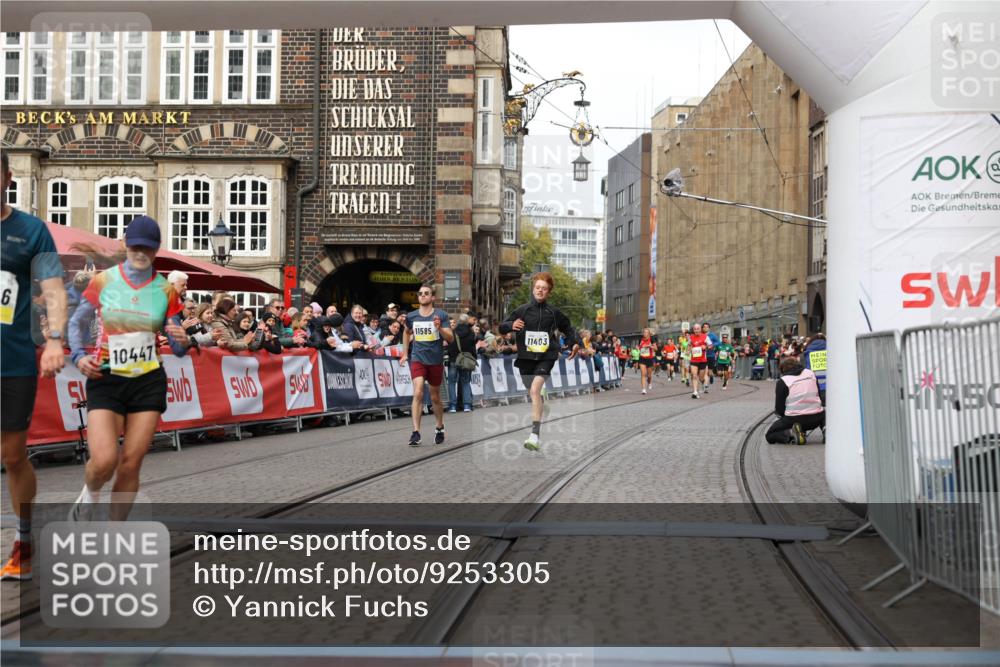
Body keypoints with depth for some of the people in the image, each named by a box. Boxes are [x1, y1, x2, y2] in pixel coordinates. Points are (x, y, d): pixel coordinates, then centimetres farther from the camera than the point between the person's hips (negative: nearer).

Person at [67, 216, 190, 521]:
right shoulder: (103, 280, 0)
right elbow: (77, 323, 12)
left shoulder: (165, 290, 2)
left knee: (130, 464, 0)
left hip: (148, 382, 1)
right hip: (106, 380, -1)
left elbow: (177, 348, 7)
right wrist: (79, 356, -5)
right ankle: (89, 496, 20)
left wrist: (182, 342, -17)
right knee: (104, 461, -16)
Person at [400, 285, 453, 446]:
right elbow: (407, 332, 24)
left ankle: (439, 428, 34)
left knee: (435, 397, 12)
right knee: (418, 393, -18)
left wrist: (439, 328, -26)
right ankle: (416, 432, -20)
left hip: (436, 361, 0)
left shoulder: (441, 315, -4)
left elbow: (451, 338, -8)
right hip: (418, 359, 0)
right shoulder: (411, 316, 3)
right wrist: (405, 353, 21)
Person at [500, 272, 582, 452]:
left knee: (535, 389, -23)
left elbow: (567, 328, 20)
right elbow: (502, 328, 3)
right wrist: (511, 325, -18)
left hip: (546, 357, -3)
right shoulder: (522, 310, 2)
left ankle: (535, 436, -29)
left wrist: (576, 342, 5)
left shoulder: (553, 312, 4)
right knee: (535, 395, 14)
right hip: (526, 358, 3)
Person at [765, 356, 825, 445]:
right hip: (815, 419, 4)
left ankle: (791, 433, -18)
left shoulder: (782, 381, -2)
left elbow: (779, 409, -2)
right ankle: (825, 427, 2)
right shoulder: (811, 373, 11)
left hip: (794, 419, -4)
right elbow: (818, 394, 17)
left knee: (769, 436, 13)